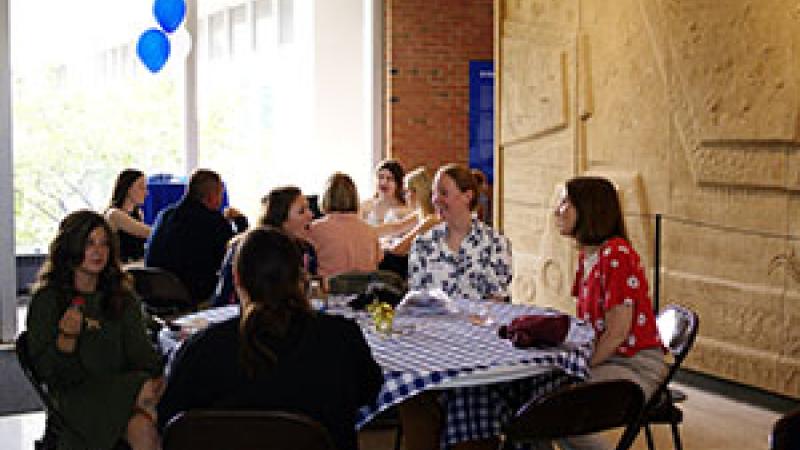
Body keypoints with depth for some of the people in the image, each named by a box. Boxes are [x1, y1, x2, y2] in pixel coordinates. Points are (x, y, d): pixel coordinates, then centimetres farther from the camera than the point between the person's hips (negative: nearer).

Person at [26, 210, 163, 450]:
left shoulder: (122, 297, 17)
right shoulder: (48, 299, 3)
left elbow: (140, 350, 12)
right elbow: (45, 371, -1)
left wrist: (159, 376, -9)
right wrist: (67, 335, -20)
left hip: (122, 384, 4)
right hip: (76, 392, -4)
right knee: (142, 428, -31)